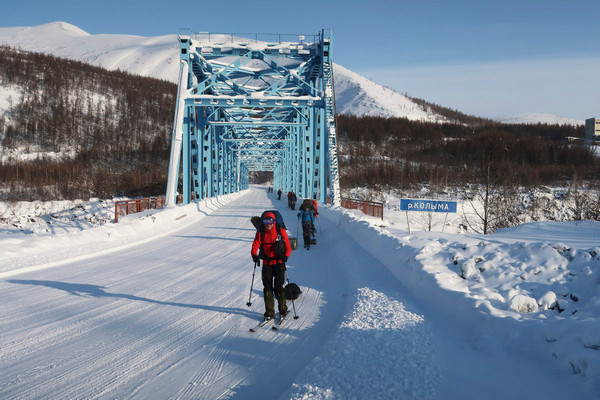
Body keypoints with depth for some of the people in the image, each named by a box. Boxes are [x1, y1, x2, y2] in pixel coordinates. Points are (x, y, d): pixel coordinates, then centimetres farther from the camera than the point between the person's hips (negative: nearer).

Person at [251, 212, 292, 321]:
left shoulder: (281, 231, -1)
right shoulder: (260, 233, 4)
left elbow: (288, 247, -1)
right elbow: (255, 245, -5)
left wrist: (285, 256, -20)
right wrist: (254, 255, -25)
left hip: (279, 262, -2)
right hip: (266, 263, 2)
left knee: (278, 287, -7)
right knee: (267, 287, 2)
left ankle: (283, 309, 12)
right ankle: (269, 312, 11)